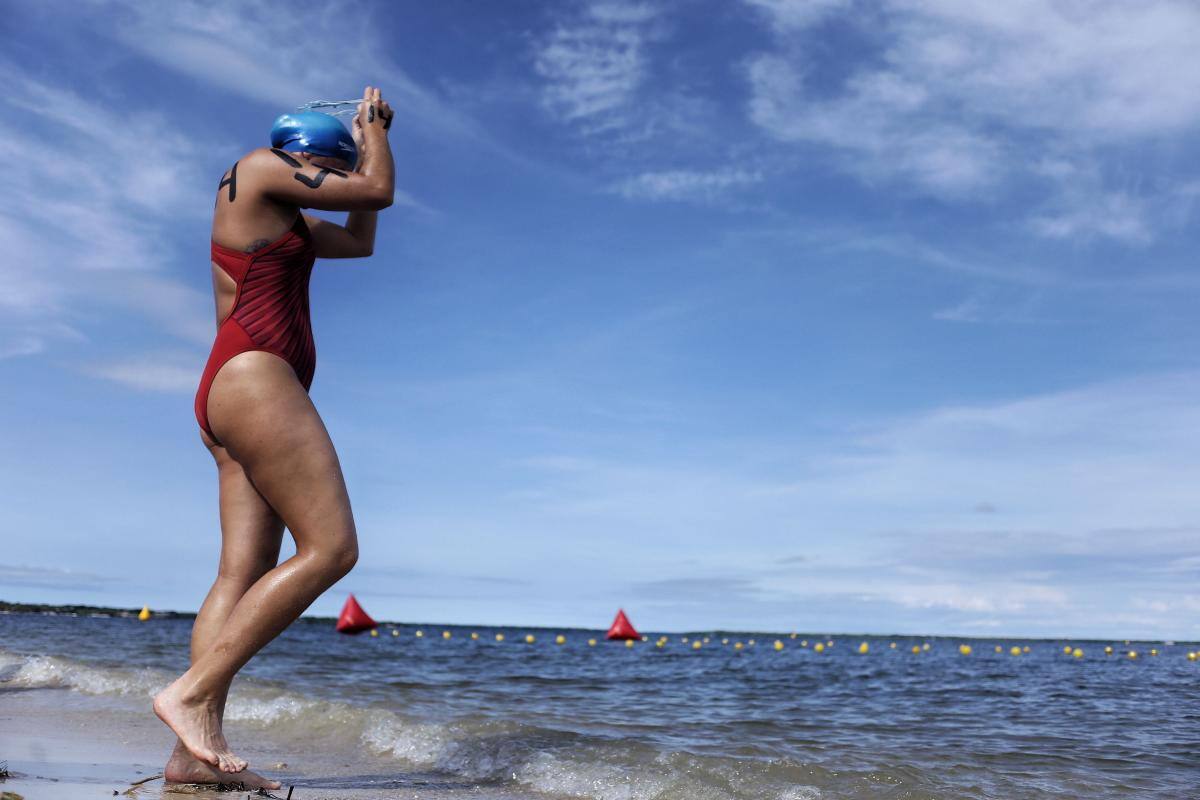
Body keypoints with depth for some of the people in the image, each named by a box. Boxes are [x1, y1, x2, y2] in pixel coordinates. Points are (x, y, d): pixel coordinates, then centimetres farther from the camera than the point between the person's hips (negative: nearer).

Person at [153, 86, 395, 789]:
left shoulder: (278, 218, 29)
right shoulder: (261, 168, 2)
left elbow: (360, 241, 37)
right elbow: (379, 191, 0)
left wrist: (372, 140, 35)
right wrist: (371, 130, 19)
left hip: (234, 397, 10)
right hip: (254, 380, -10)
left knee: (244, 573, -1)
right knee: (332, 548, -16)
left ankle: (195, 747, -7)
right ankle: (191, 692, -17)